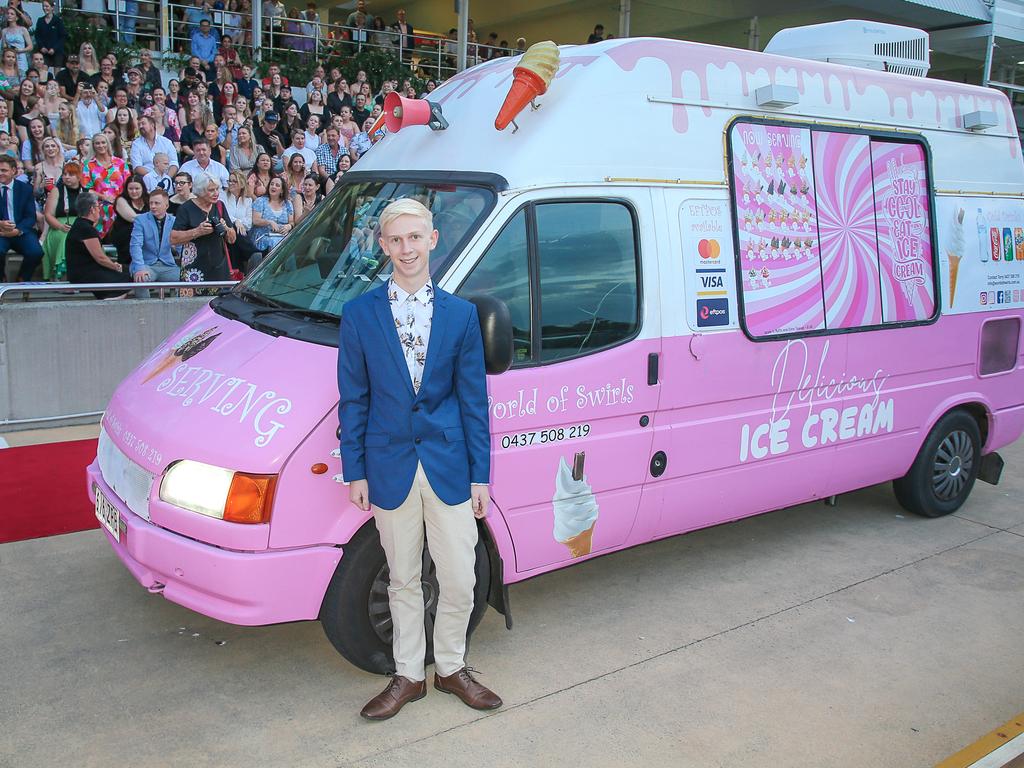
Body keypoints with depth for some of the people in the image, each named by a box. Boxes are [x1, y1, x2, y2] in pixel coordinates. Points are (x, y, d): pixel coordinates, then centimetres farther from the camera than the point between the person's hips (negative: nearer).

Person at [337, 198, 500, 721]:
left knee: (459, 580, 7)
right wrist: (354, 471, 0)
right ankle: (408, 675, 31)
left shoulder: (461, 314, 1)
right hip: (391, 466, 0)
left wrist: (480, 474, 0)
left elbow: (473, 399, 2)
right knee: (403, 580, 14)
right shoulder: (359, 315, -1)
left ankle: (451, 667, 30)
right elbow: (353, 400, 2)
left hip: (448, 464, 0)